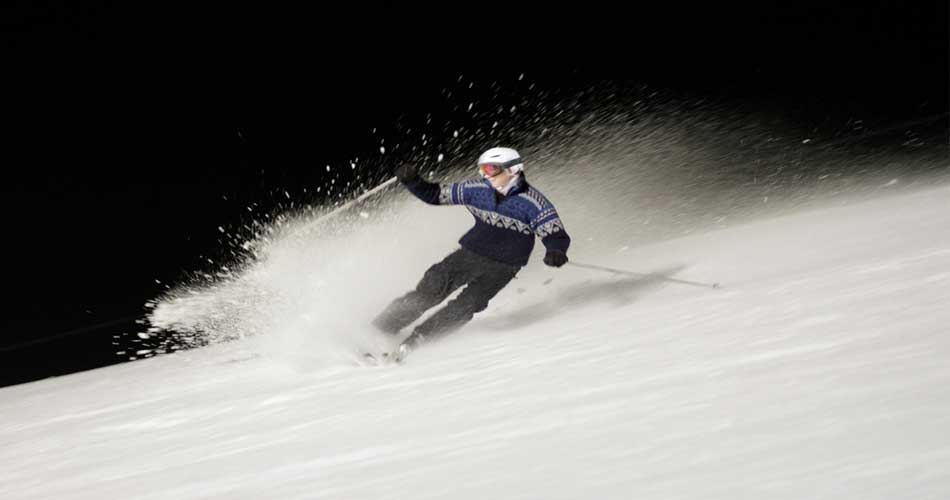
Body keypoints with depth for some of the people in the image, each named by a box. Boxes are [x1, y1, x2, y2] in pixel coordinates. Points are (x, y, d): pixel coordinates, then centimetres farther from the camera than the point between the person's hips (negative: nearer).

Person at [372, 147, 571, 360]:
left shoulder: (533, 203, -14)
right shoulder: (478, 189, 0)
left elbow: (556, 235, -16)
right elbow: (435, 194, 7)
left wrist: (556, 252, -39)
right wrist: (412, 181, -9)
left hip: (501, 268, -3)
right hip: (470, 253, 3)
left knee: (465, 306, -21)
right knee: (430, 289, -14)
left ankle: (415, 340, -13)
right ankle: (380, 328, -8)